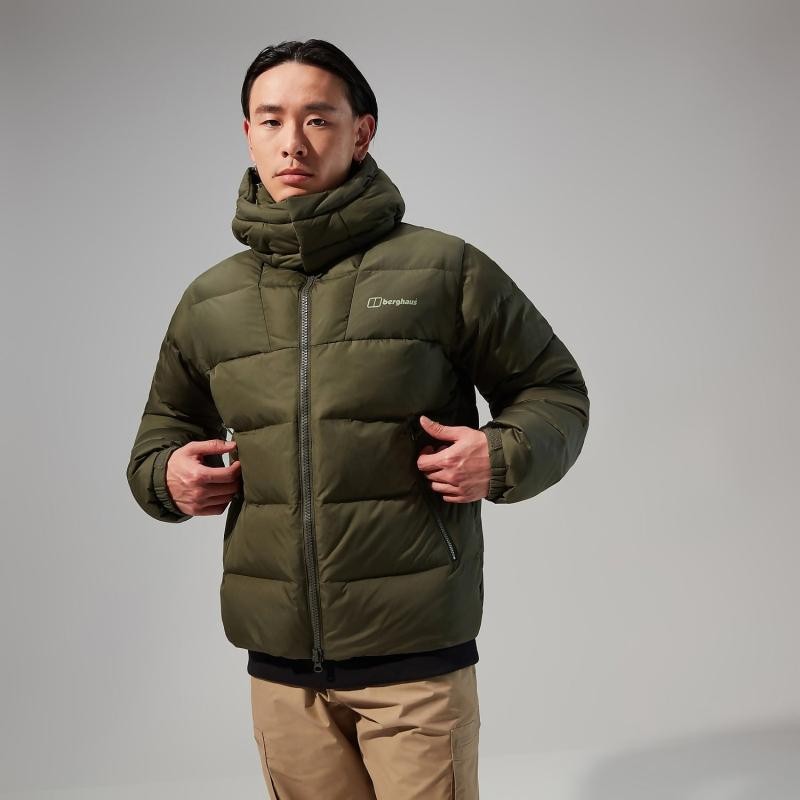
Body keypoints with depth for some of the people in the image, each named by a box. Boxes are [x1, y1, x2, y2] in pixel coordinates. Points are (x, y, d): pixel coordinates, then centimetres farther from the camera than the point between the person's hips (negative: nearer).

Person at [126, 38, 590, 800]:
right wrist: (164, 472, 0)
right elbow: (167, 423, 22)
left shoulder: (445, 270, -4)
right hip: (279, 663, 4)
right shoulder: (209, 302, 7)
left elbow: (555, 389, 4)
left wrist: (503, 455, -15)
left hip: (416, 656, -3)